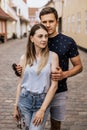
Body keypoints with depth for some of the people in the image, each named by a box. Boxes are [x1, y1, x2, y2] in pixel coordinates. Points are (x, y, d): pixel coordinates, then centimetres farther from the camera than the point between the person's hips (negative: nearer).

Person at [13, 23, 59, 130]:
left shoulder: (52, 56, -8)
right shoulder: (24, 58, -1)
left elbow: (54, 85, -10)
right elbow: (20, 83, 6)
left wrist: (42, 110, -12)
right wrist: (16, 106, 8)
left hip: (43, 101, -2)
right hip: (25, 100, 2)